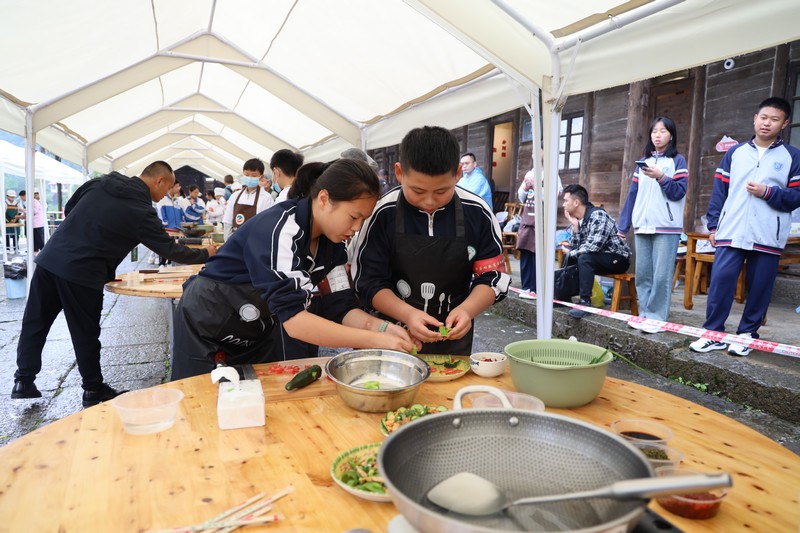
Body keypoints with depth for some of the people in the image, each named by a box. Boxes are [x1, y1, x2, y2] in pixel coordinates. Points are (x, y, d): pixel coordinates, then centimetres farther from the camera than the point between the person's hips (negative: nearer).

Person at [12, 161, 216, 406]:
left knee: (35, 323, 15)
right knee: (86, 334, 7)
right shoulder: (141, 212, -11)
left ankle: (23, 381, 27)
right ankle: (94, 390, 21)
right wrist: (205, 254, 8)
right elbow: (171, 250, -5)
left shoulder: (100, 182, 7)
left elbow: (68, 209, 18)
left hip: (49, 258, 7)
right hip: (81, 274, -7)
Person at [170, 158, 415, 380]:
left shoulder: (330, 241, -10)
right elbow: (294, 320, -41)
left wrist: (383, 328, -28)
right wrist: (375, 340, -40)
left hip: (256, 334, 7)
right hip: (206, 327, -6)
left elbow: (340, 308, -10)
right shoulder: (278, 230, -33)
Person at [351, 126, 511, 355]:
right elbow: (369, 282, -12)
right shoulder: (383, 213, -15)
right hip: (394, 336, -1)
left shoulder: (478, 214, -12)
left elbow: (492, 277, -6)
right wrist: (407, 314, -28)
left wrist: (466, 310, -25)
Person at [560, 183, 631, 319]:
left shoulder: (598, 215, -20)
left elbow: (593, 246, -28)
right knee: (570, 258, 1)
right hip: (598, 259, 9)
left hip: (618, 259, -9)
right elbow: (575, 247, 0)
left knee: (584, 258, -30)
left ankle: (585, 302, -27)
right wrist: (575, 226, -11)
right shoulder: (579, 220, 5)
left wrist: (570, 253, -14)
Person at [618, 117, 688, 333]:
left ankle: (656, 317, 0)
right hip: (642, 226, 5)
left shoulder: (678, 160, 4)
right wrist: (623, 225, 10)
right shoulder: (642, 162, 16)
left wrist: (660, 177, -19)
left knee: (661, 276, -6)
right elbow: (632, 194, 14)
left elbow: (679, 192, -5)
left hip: (667, 227, -5)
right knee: (642, 274, 7)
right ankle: (644, 314, 15)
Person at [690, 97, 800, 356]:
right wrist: (713, 225, 4)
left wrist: (767, 192, -14)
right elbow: (719, 191, 9)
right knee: (720, 280, -5)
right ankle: (713, 333, 4)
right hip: (730, 233, 1)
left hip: (768, 237, -1)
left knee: (759, 287, 4)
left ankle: (747, 334, 18)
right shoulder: (735, 153, 11)